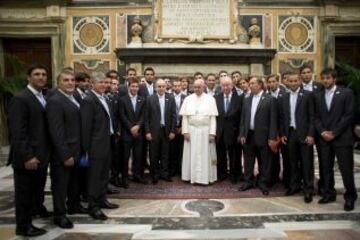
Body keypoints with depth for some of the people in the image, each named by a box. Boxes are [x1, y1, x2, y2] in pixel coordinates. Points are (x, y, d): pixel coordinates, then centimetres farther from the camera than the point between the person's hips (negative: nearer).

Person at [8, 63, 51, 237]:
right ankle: (24, 226, 22)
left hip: (41, 154, 8)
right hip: (27, 157, -8)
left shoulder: (44, 98, 9)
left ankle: (37, 209, 46)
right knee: (25, 192, 7)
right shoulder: (20, 99, -15)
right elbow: (17, 132, -20)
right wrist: (27, 156, -23)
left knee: (38, 188, 24)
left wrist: (46, 152, 8)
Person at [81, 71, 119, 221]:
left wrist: (112, 135, 11)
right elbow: (86, 127, -16)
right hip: (96, 145, -9)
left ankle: (101, 199, 32)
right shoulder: (88, 100, -14)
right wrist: (87, 148, -16)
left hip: (107, 143, 9)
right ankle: (93, 206, 12)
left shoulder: (103, 98, 12)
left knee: (104, 174, 18)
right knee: (95, 176, 1)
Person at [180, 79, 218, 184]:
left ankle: (205, 177, 15)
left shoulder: (210, 99, 1)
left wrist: (212, 133, -9)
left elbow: (213, 117, -3)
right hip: (191, 130, 1)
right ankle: (192, 176, 17)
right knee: (191, 155, 6)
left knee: (205, 155, 5)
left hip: (205, 131, -1)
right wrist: (185, 131, -5)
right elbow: (185, 117, 2)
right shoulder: (188, 99, 4)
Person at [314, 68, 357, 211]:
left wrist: (334, 132, -12)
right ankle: (329, 194, 20)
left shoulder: (346, 93, 0)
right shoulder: (318, 96, 11)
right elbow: (316, 117, 9)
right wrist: (322, 132, -6)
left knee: (346, 169, 0)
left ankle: (350, 197, 15)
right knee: (326, 168, 8)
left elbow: (349, 115, -7)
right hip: (324, 138, 4)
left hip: (342, 138, -4)